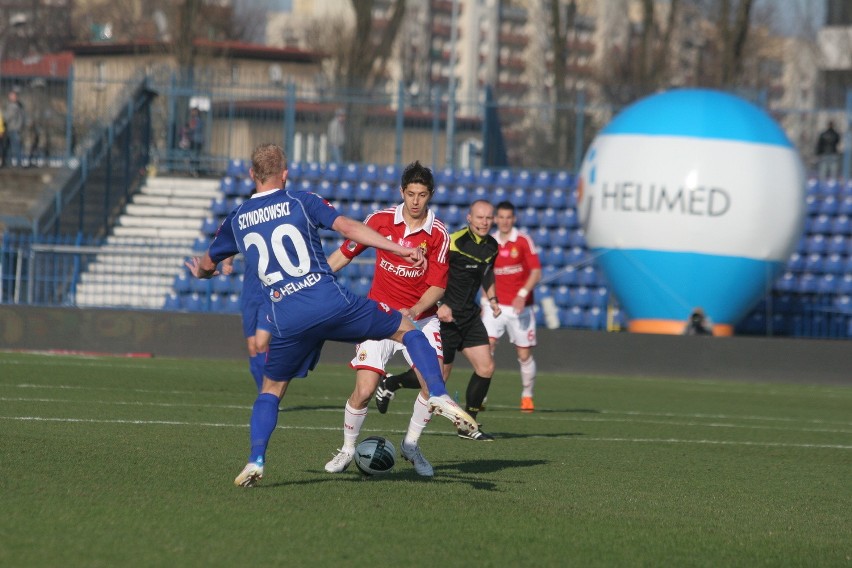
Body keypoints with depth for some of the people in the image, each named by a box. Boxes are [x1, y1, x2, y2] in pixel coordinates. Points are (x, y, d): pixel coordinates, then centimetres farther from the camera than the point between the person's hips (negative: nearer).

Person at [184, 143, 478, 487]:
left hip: (286, 322, 2)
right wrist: (401, 250, -9)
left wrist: (201, 272, 55)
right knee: (406, 330, 13)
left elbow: (207, 264, 30)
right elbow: (348, 228, -7)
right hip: (330, 302, -2)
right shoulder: (303, 202, 6)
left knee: (271, 390, 23)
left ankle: (255, 461, 5)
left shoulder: (236, 220, 15)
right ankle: (439, 397, -6)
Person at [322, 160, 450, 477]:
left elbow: (438, 285, -8)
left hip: (420, 318, 1)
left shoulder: (438, 234, -7)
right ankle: (347, 450, 12)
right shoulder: (380, 220, -5)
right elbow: (345, 253, 6)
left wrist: (414, 311, -25)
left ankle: (411, 445, 8)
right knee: (364, 390, -13)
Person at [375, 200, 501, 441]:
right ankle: (390, 383, 22)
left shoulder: (492, 246, 6)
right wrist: (439, 304, -25)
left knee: (486, 367, -2)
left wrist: (492, 298, 14)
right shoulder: (455, 242, -19)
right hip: (445, 313, -7)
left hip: (469, 314, 7)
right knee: (439, 374, -4)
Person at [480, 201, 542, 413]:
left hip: (520, 306, -2)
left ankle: (527, 396, 20)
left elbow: (536, 272, -7)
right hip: (496, 306, 2)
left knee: (524, 354, 3)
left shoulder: (524, 241, -4)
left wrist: (523, 294, -20)